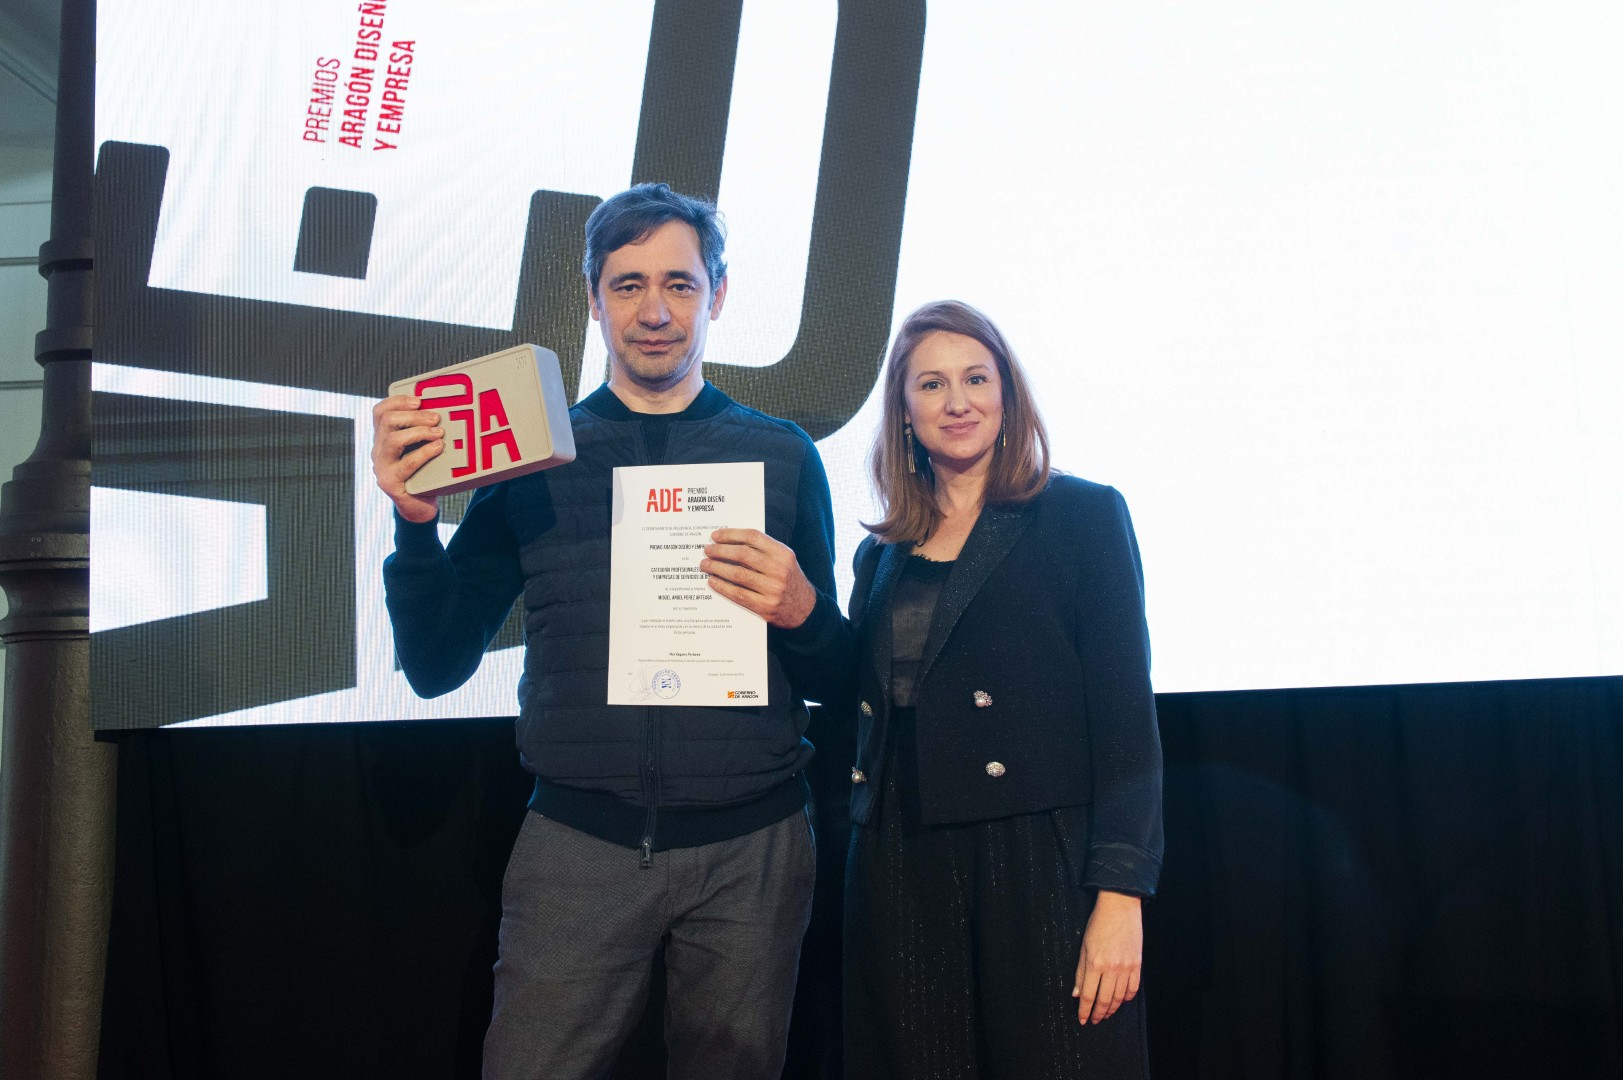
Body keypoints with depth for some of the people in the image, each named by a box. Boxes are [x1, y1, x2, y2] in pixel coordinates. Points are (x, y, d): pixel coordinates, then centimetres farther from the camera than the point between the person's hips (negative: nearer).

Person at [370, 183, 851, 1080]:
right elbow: (437, 668, 3)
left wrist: (800, 611, -15)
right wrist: (414, 523, -12)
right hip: (579, 844, 0)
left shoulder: (782, 455, 4)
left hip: (749, 847, 1)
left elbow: (833, 680, 7)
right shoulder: (534, 457, 4)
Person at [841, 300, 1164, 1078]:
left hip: (1037, 865, -4)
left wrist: (1120, 893, -13)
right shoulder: (882, 556, 14)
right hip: (899, 871, 4)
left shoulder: (1082, 516, 0)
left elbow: (1125, 713, -7)